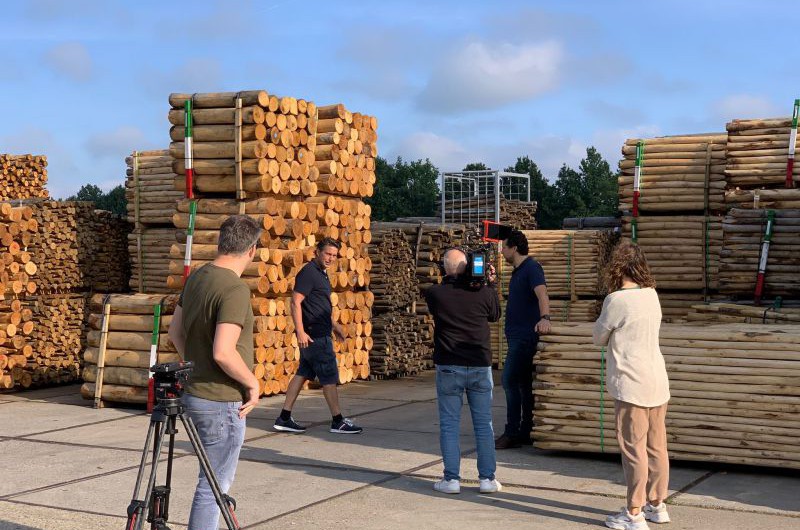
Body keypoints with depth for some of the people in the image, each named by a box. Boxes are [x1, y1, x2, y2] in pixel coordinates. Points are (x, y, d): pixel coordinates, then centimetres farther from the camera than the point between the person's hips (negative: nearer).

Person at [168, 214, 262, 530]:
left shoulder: (196, 277, 7)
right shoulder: (235, 289, -21)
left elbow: (175, 332, 16)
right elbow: (223, 353, -28)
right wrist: (252, 382, -14)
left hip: (195, 393, 9)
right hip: (221, 402, -9)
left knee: (217, 479, 21)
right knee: (214, 485, 0)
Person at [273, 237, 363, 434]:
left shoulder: (320, 273, 16)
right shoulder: (308, 273, -15)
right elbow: (296, 302, -21)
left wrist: (334, 324, 29)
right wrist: (300, 331, -26)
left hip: (318, 333, 10)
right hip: (314, 335, -10)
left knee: (302, 374, 10)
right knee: (329, 377, -2)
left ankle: (284, 419, 14)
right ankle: (338, 421, 6)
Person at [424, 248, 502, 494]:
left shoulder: (435, 294, -7)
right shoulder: (483, 292, -4)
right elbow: (495, 315, 14)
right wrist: (489, 285, 15)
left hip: (448, 367, -1)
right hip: (480, 366, 1)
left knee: (449, 424, 6)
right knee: (483, 424, 9)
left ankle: (451, 479, 5)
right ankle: (487, 478, 10)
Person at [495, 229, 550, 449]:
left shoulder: (532, 268, -15)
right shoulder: (518, 271, 16)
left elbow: (542, 293, -33)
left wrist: (544, 318, -48)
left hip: (525, 336, -10)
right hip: (518, 336, 10)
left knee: (510, 380, -12)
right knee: (523, 383, 11)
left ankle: (512, 434, -9)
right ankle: (526, 432, 17)